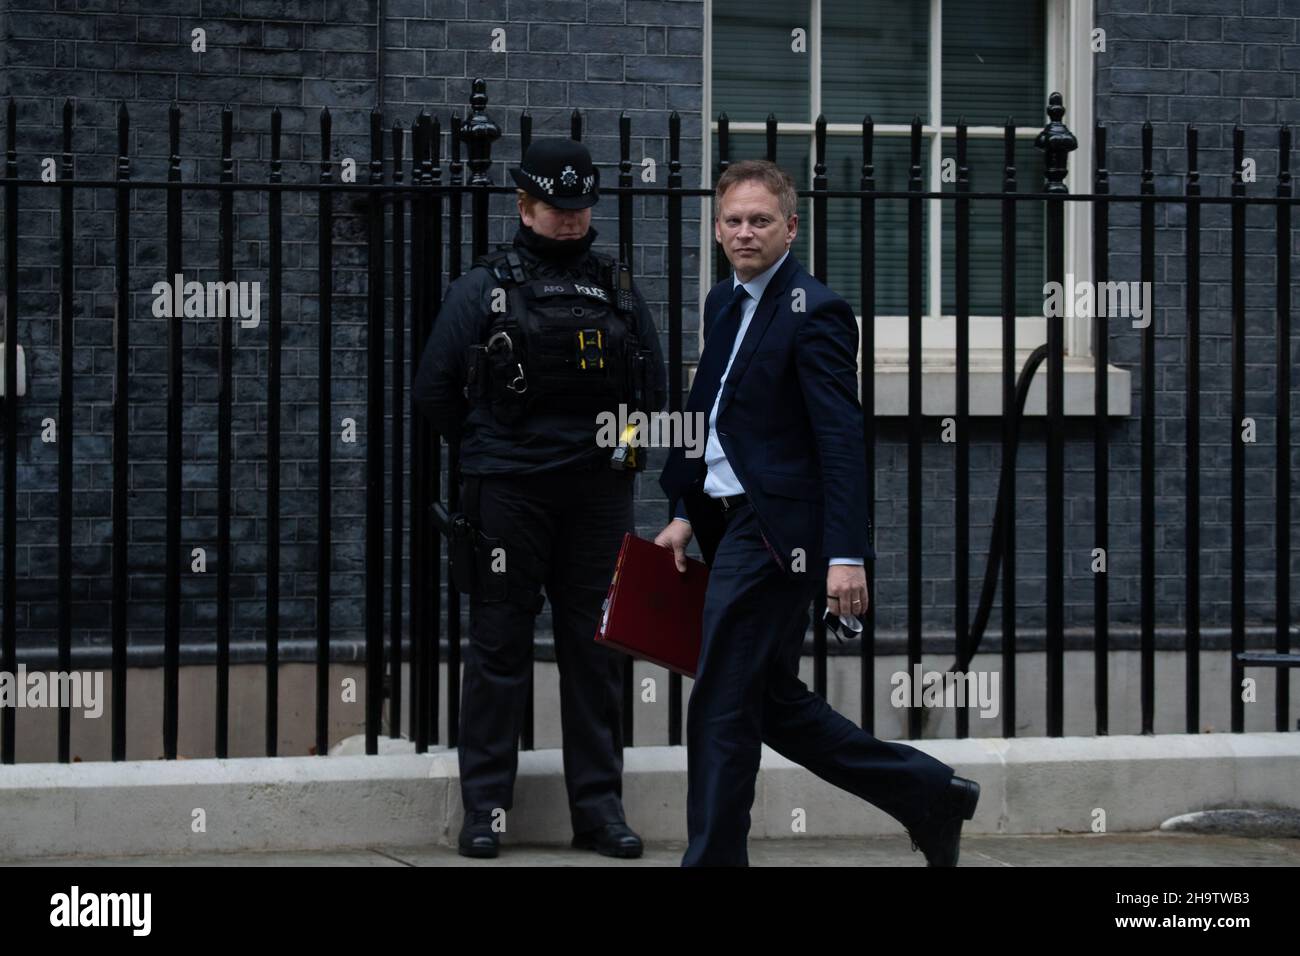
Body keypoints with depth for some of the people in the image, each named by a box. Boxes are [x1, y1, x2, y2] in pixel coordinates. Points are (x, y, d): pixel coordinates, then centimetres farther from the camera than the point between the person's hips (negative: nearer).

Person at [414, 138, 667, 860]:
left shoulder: (618, 290, 11)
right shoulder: (482, 287, 2)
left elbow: (654, 389, 18)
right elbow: (434, 388, 4)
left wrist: (617, 450, 10)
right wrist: (489, 450, 7)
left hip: (598, 494, 3)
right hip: (509, 494, -3)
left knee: (594, 647, 6)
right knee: (499, 647, 0)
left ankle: (598, 807, 11)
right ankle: (484, 807, 5)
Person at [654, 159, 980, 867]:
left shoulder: (813, 312, -14)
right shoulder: (726, 303, 13)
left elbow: (841, 438, -19)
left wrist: (847, 554, -26)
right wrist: (687, 513, 15)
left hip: (773, 535, -9)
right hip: (733, 522, 9)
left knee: (721, 711, -4)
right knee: (775, 702, 14)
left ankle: (713, 857, 6)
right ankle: (929, 795, 24)